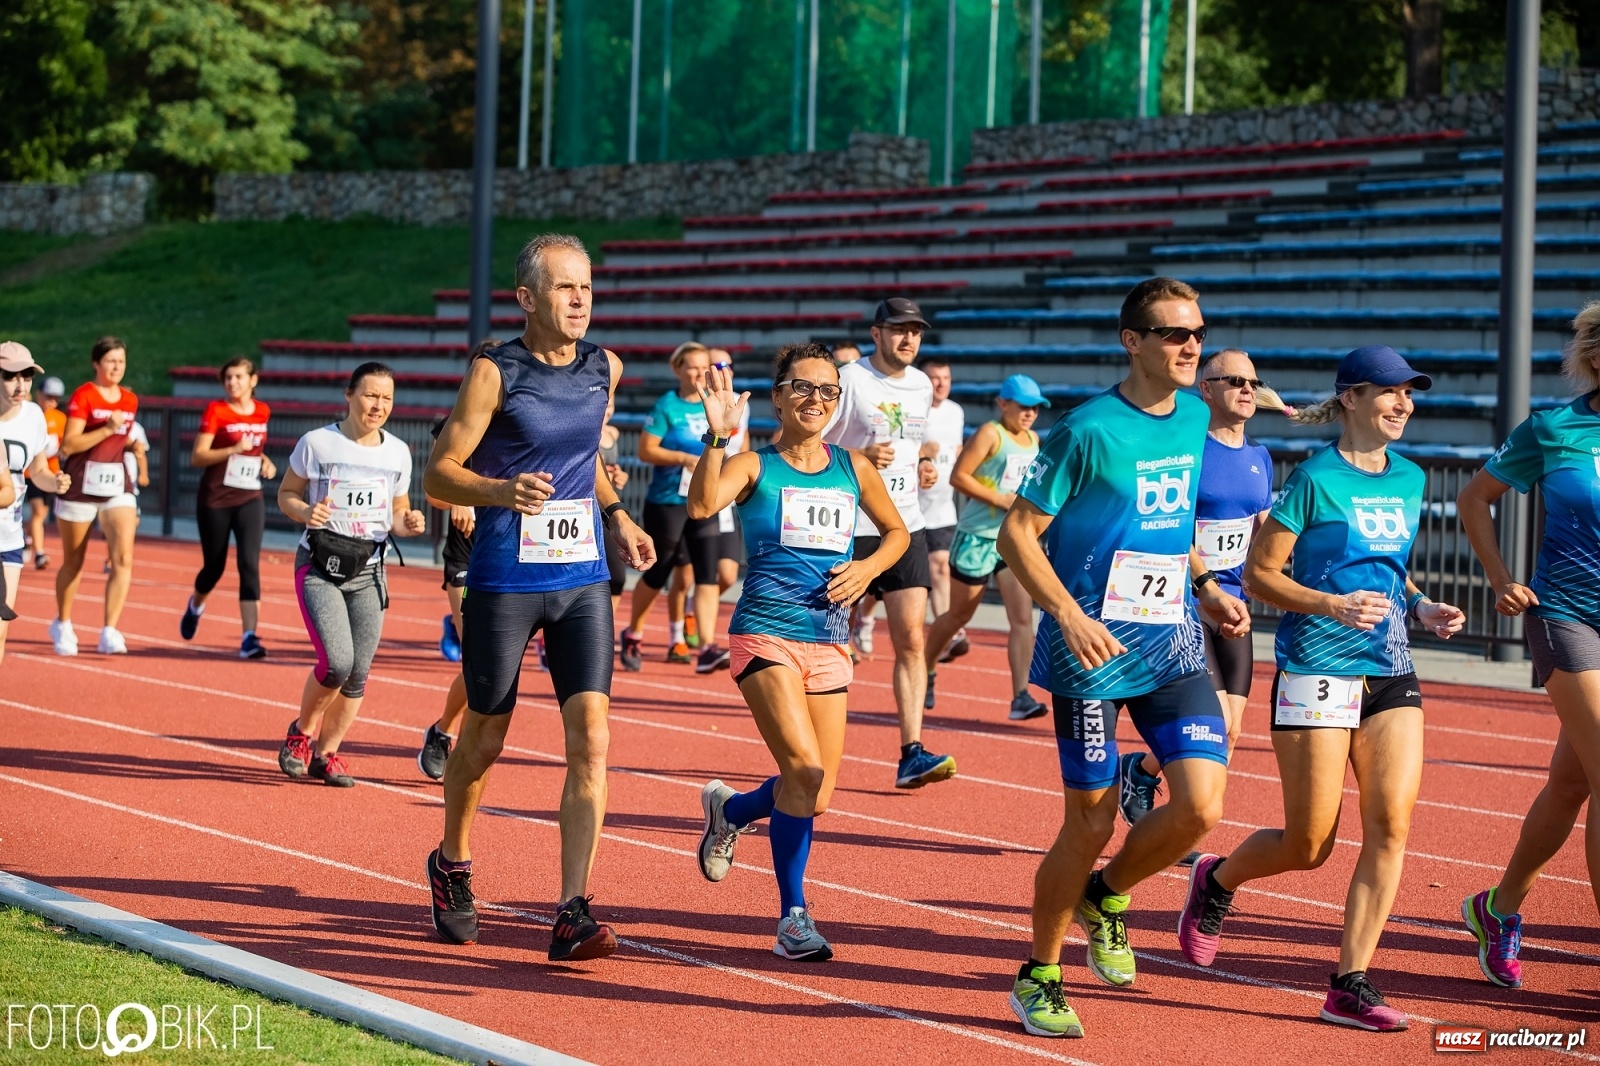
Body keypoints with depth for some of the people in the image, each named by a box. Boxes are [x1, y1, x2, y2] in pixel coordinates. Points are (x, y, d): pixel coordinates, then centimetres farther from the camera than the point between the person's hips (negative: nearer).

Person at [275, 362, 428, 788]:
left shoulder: (398, 452, 6)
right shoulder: (317, 443, -6)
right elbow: (286, 494, 4)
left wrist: (407, 524, -7)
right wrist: (305, 513, -18)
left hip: (368, 573, 4)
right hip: (319, 567, -4)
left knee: (357, 673, 0)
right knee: (337, 661, -19)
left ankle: (326, 753, 19)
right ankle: (302, 732, 9)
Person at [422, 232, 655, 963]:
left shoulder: (604, 369, 6)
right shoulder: (495, 373, -8)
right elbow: (439, 472, -8)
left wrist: (616, 517, 10)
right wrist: (502, 492, -27)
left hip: (583, 581, 4)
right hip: (503, 582, -3)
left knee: (591, 741, -11)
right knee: (484, 739, 10)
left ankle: (572, 915, -11)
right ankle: (451, 864, 38)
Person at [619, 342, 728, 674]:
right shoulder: (667, 406, -7)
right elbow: (645, 450, -11)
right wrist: (684, 458, -19)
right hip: (666, 501, -4)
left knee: (707, 575, -8)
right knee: (656, 574, 8)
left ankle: (707, 649, -12)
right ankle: (633, 637, 29)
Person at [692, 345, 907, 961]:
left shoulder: (854, 469, 10)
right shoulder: (756, 467, -3)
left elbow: (896, 531, 24)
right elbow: (701, 504, -22)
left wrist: (868, 568, 4)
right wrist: (719, 436, -33)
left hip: (828, 643, 5)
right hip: (765, 635, -5)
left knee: (815, 797, 5)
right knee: (805, 769, -21)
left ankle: (730, 811, 35)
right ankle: (793, 916, -2)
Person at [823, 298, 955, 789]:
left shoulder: (921, 385, 12)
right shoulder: (849, 380, -8)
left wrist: (924, 468, 8)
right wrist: (860, 458, -23)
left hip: (905, 527, 5)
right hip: (850, 528, -5)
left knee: (911, 638, -5)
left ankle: (911, 753, -9)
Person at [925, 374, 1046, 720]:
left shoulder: (1034, 441, 11)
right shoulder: (990, 434, -10)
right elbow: (958, 476, -16)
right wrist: (1000, 499, -20)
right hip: (978, 536, -5)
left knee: (1022, 616, -10)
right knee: (959, 614, 9)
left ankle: (1020, 696, -14)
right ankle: (925, 673, 31)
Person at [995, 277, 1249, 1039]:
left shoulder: (1195, 420, 8)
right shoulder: (1088, 430, -12)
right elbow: (1017, 533, -10)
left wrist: (1206, 589, 11)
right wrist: (1069, 615, -21)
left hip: (1173, 643, 6)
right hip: (1093, 650, -5)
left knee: (1202, 805, -10)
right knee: (1090, 825, 0)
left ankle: (1107, 897, 20)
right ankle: (1038, 977, 21)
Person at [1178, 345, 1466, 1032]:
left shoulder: (1410, 479, 11)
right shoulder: (1316, 478, -8)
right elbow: (1259, 573, -7)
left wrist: (1422, 608, 5)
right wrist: (1334, 605, -20)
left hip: (1392, 675, 6)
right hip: (1317, 672, -6)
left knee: (1391, 825, -9)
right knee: (1309, 845, 0)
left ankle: (1350, 986, -2)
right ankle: (1217, 880, 32)